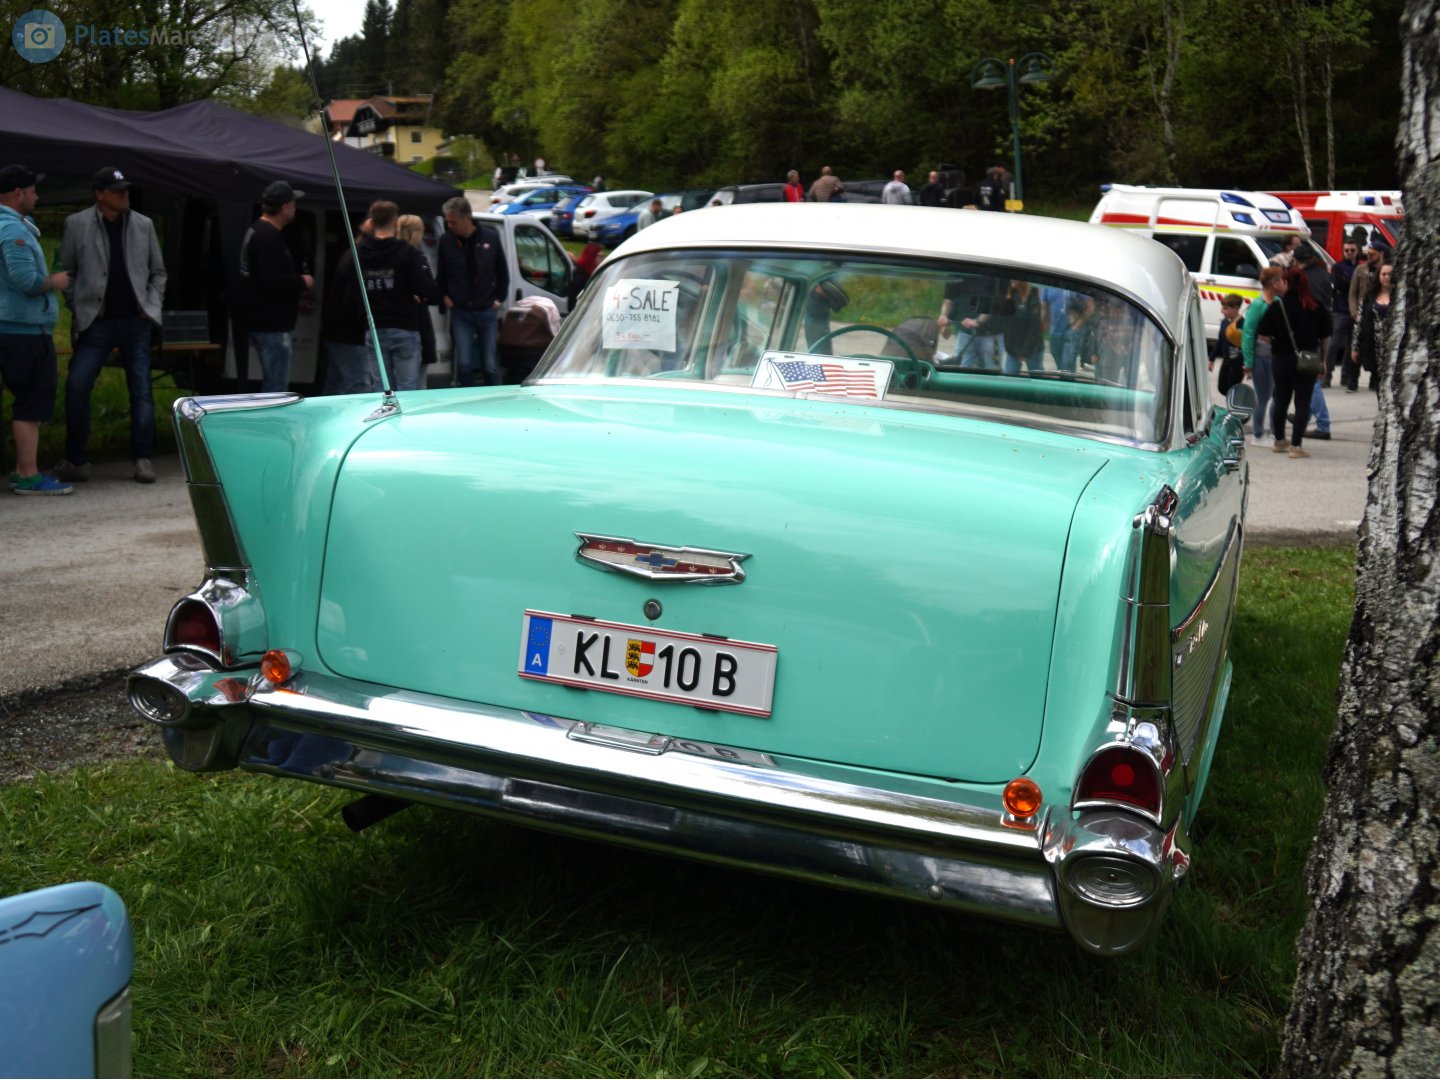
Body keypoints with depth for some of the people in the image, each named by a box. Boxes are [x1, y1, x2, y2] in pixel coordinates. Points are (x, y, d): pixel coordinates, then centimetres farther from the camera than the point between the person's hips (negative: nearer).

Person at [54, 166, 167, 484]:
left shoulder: (143, 225, 7)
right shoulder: (76, 225, 2)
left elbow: (158, 272, 14)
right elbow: (66, 272, 8)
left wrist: (153, 305, 1)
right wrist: (77, 308, 1)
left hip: (136, 321, 1)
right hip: (97, 323, -1)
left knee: (141, 390, 0)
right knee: (76, 386, -9)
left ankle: (143, 459, 7)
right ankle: (76, 461, 1)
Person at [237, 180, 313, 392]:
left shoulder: (256, 231, 16)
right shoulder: (269, 237, -18)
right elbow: (273, 280, -27)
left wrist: (297, 283, 14)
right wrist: (302, 282, -11)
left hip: (262, 321, 11)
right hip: (272, 324, -11)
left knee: (272, 383, 19)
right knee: (276, 386, -8)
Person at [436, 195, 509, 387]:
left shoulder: (490, 237, -4)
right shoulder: (445, 242, -4)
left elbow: (503, 272, 8)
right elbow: (440, 276, 11)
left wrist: (499, 299, 4)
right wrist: (444, 297, 1)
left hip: (487, 311, 0)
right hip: (460, 313, 0)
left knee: (491, 366, 3)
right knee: (464, 364, -4)